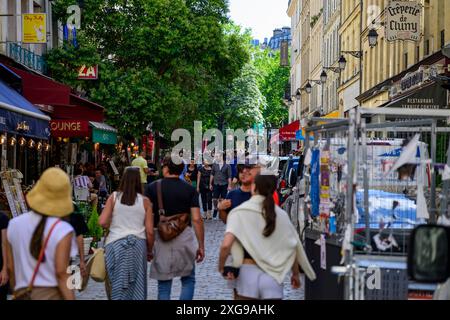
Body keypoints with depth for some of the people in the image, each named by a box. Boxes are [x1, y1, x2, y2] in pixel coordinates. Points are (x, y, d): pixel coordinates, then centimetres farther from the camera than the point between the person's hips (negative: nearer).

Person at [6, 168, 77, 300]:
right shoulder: (63, 230, -12)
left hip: (24, 295, 5)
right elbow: (62, 273, -17)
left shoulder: (14, 224, 2)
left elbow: (11, 267, 8)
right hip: (53, 295, -4)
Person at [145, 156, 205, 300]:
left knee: (164, 285, 9)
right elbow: (196, 219, -7)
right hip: (184, 236, 0)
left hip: (161, 238, 1)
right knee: (188, 279, 15)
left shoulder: (152, 188, 0)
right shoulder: (190, 189, -1)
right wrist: (201, 246, 0)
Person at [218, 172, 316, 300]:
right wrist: (296, 274, 23)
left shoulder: (240, 212, -6)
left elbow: (226, 245, -17)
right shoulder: (281, 214, 4)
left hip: (248, 273, -2)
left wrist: (221, 268, 0)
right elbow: (292, 249, 8)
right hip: (274, 275, 2)